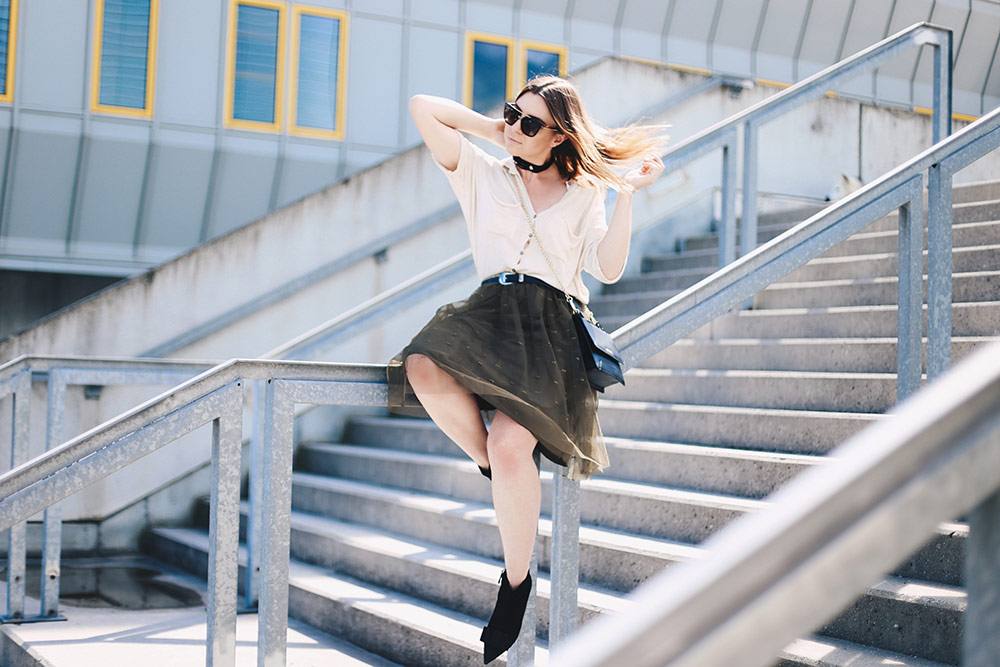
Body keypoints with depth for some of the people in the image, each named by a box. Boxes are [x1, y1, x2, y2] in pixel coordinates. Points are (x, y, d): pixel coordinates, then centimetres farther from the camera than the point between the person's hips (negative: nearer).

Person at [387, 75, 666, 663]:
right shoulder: (484, 174, 21)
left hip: (555, 323, -2)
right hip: (492, 310, 2)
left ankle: (517, 581, -8)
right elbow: (422, 107, 20)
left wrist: (629, 194, 1)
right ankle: (490, 464, -7)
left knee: (511, 442, -28)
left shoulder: (584, 195, 19)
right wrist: (489, 128, 21)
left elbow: (608, 268, 4)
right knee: (423, 370, -35)